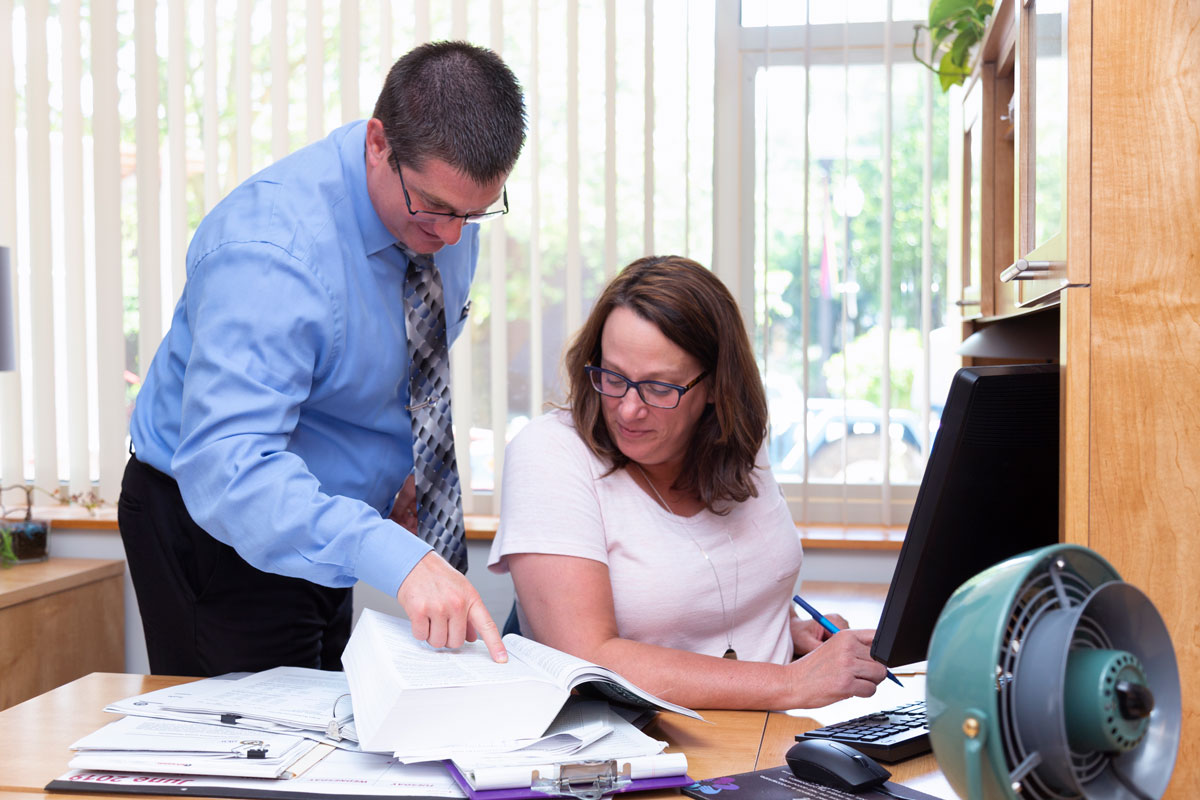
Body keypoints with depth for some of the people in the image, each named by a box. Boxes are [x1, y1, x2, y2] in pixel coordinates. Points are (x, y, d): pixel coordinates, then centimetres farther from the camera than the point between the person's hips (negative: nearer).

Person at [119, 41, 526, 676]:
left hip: (320, 537, 7)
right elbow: (225, 465, -43)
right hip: (216, 523, -7)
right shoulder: (269, 253, -33)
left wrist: (398, 465, -2)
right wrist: (396, 558, -55)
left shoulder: (448, 204, -8)